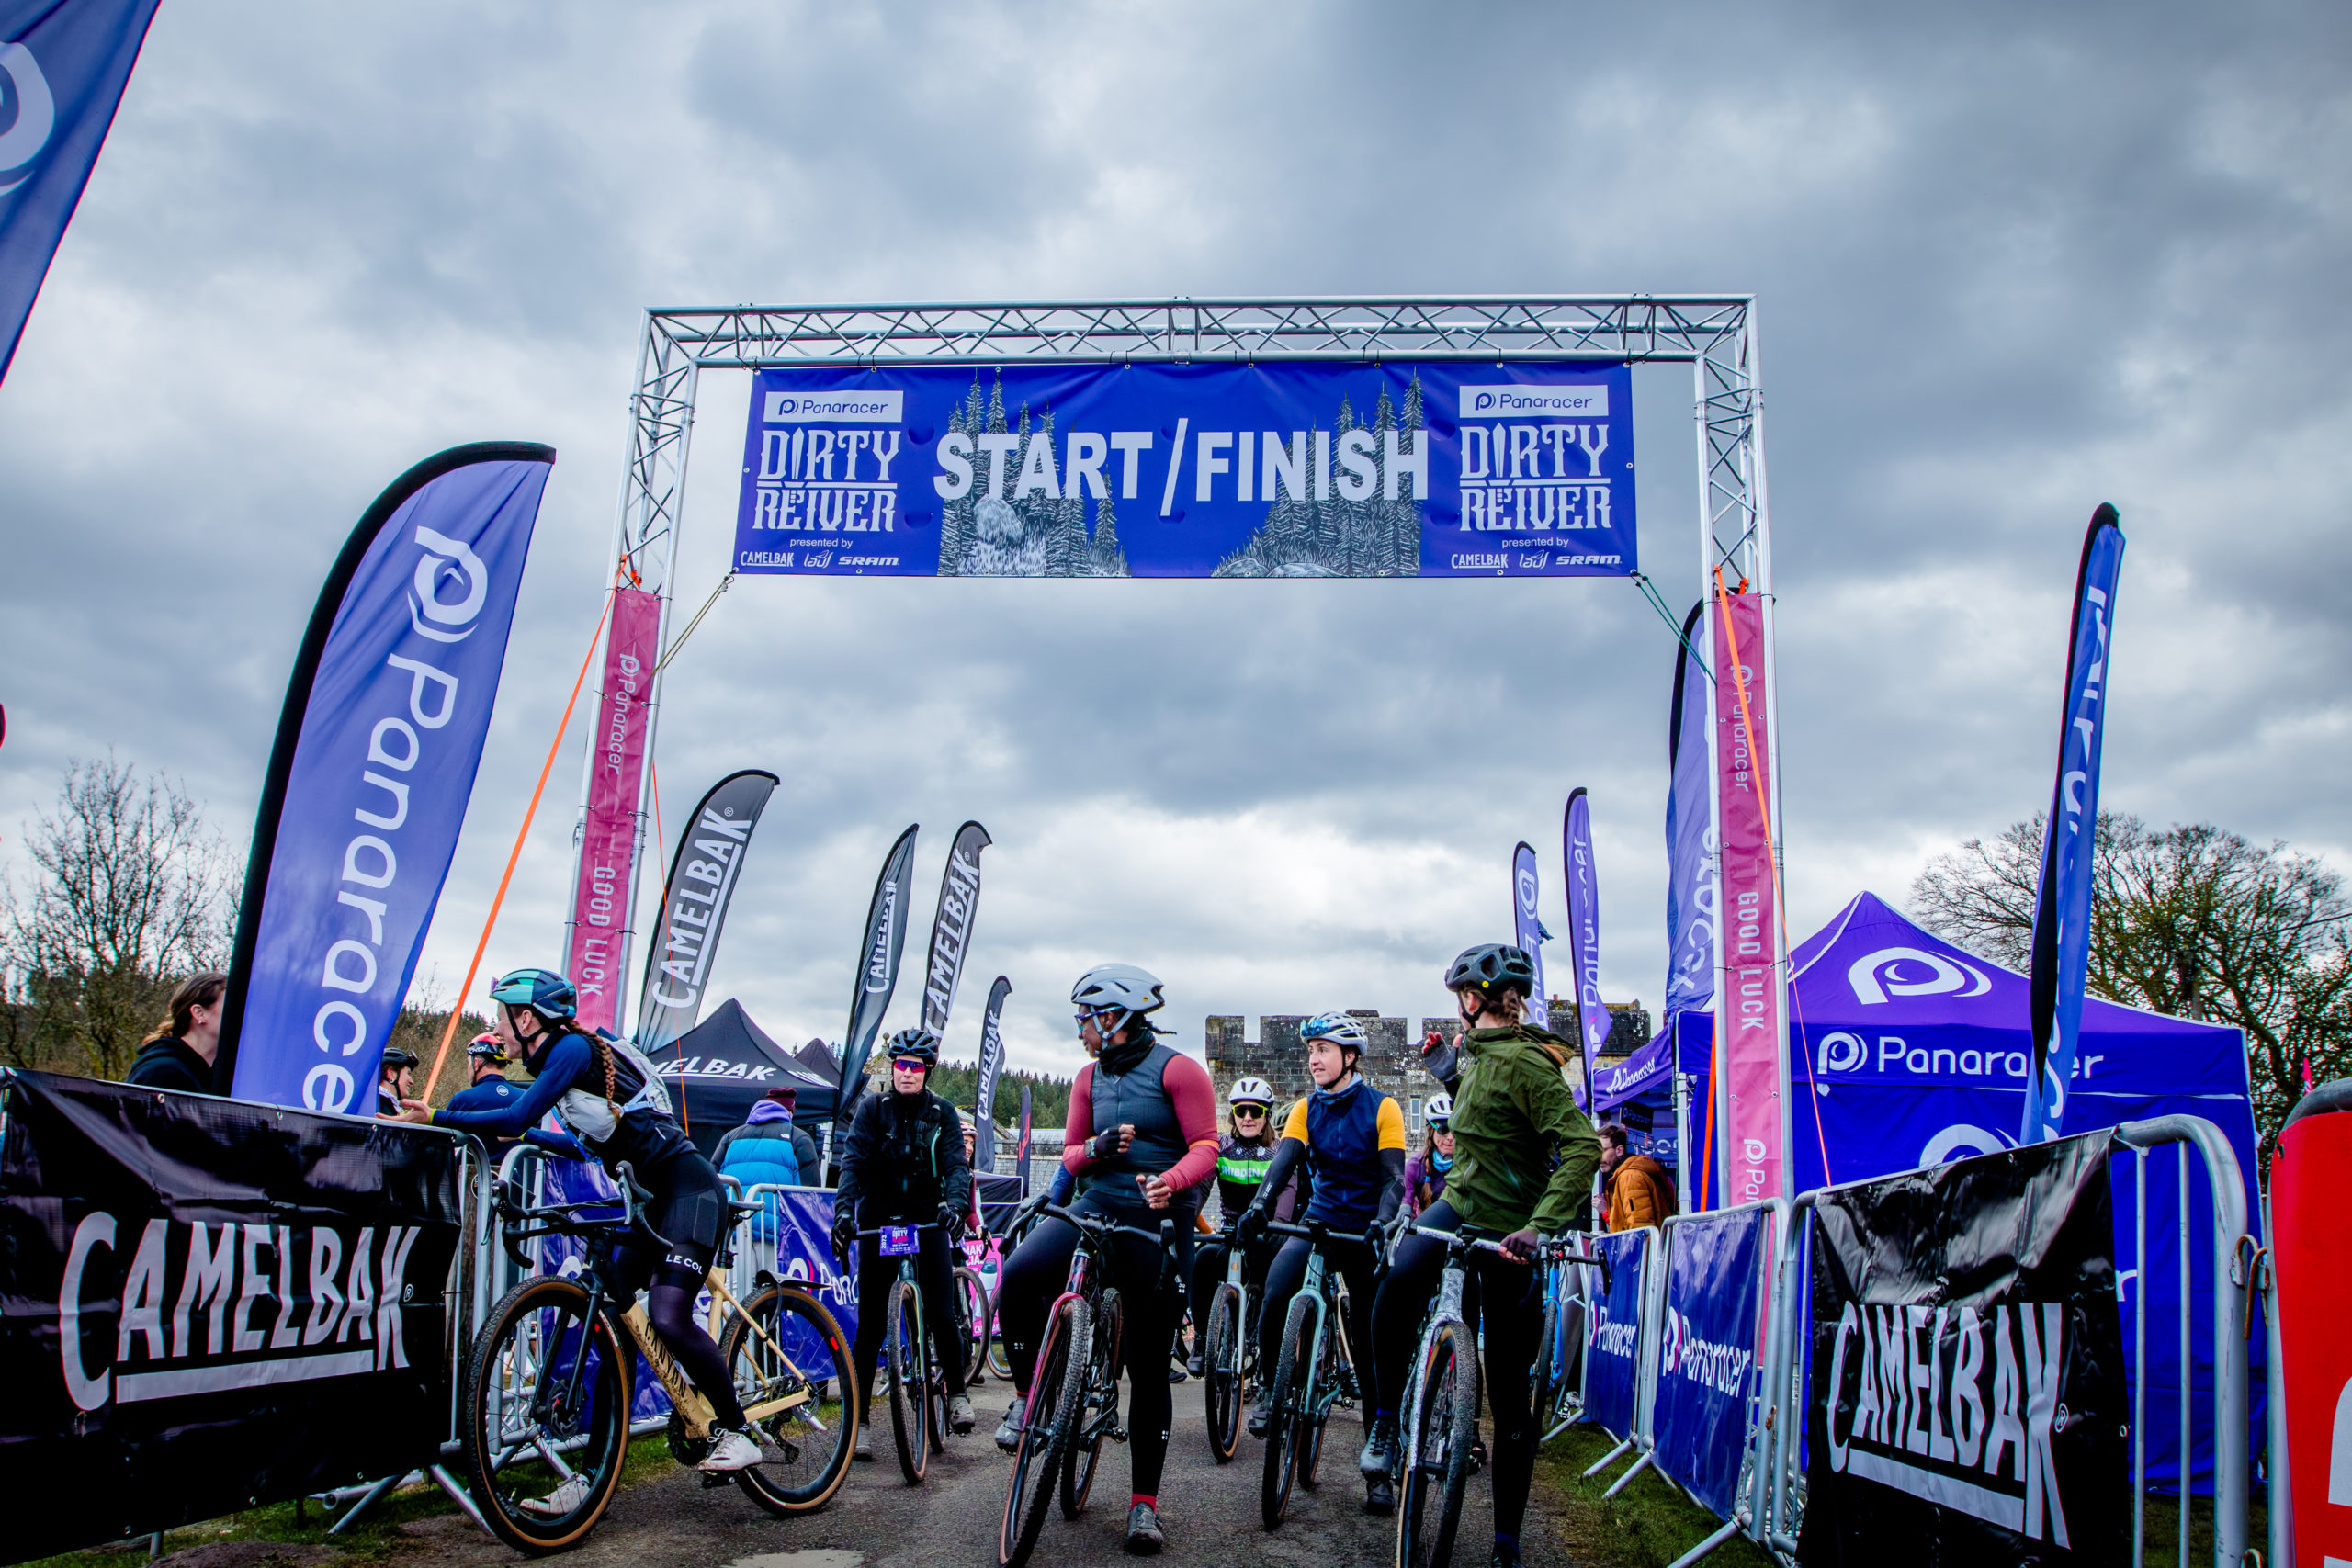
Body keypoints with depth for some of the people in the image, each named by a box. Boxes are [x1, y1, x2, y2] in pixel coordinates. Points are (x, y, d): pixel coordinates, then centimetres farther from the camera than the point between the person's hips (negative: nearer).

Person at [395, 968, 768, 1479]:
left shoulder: (574, 1047, -12)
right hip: (651, 1201, 10)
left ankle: (737, 1432, -5)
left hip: (688, 1187, -10)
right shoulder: (556, 1058, 17)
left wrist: (436, 1118, -16)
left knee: (668, 1317, -22)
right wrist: (519, 1136, 23)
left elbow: (517, 1117, -23)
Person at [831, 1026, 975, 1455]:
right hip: (878, 1222, 0)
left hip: (928, 1222, 0)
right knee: (870, 1324, -1)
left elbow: (956, 1163, -8)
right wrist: (844, 1209, -27)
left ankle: (957, 1392, 15)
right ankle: (859, 1418, 9)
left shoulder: (942, 1113, 3)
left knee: (942, 1316, -8)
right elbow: (853, 1159, -11)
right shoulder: (873, 1108, 1)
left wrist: (955, 1202, -28)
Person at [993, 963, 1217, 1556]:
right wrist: (1098, 1147, -12)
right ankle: (1028, 1393, -1)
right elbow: (1071, 1155, 12)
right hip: (1096, 1209, 4)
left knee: (1147, 1366, 1)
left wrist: (1170, 1182, -31)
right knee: (1019, 1275, -25)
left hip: (1161, 1225, -4)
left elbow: (1205, 1146, -11)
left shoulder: (1178, 1071, -6)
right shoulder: (1090, 1078, 11)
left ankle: (1144, 1503, 13)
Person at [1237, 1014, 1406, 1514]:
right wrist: (1259, 1206, -28)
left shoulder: (1382, 1108, -6)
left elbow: (1393, 1177, -12)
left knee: (1371, 1350, 0)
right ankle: (1270, 1387, 1)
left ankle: (1379, 1467, 10)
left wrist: (1382, 1222, -31)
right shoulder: (1306, 1110, 4)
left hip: (1366, 1233, -2)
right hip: (1318, 1223, 2)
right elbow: (1283, 1161, -10)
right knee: (1276, 1295, -26)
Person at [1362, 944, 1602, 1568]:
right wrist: (1444, 1069, 18)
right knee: (1399, 1281, -28)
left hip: (1509, 1233, -6)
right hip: (1459, 1205, 6)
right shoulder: (1476, 1052, 8)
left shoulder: (1525, 1064, -18)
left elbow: (1583, 1148, -29)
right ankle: (1386, 1419, -9)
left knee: (1509, 1400, 3)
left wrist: (1538, 1225, -38)